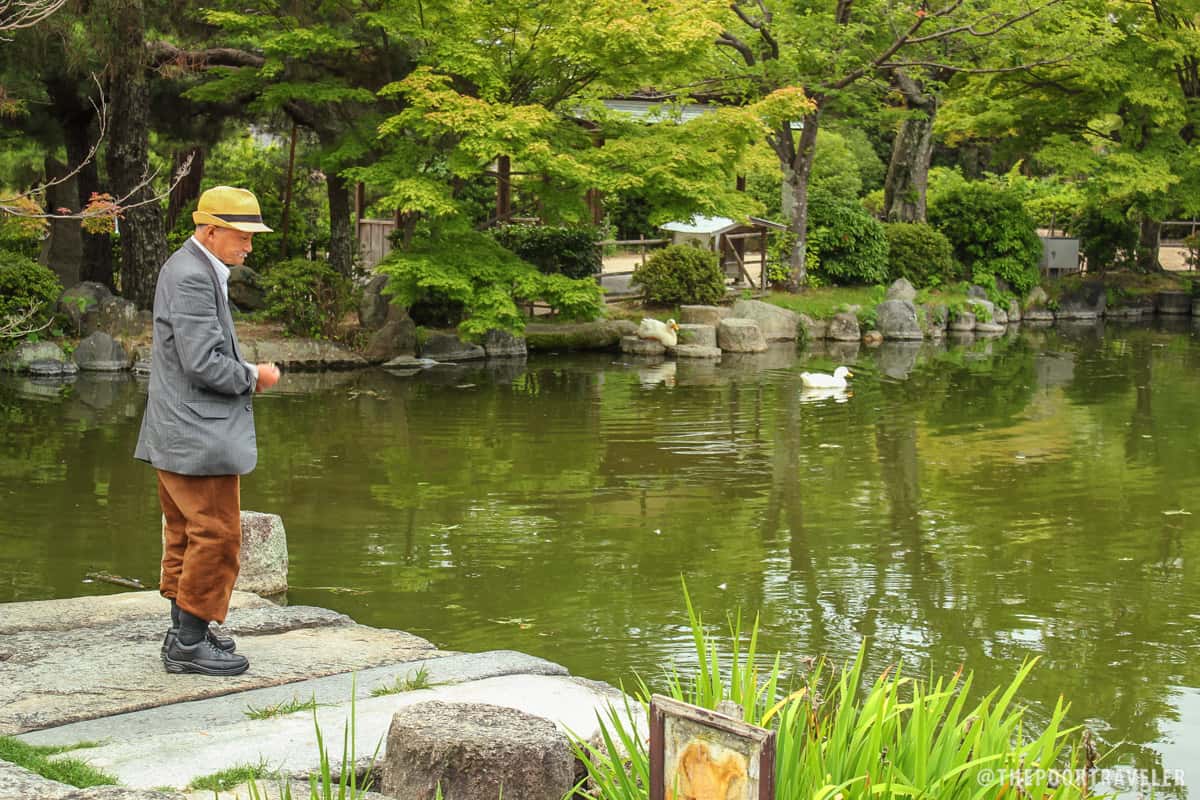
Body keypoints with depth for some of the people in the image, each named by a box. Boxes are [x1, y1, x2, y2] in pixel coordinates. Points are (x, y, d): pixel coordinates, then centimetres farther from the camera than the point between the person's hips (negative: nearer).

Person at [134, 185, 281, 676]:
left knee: (186, 536, 16)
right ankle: (191, 642, 2)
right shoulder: (192, 277, -19)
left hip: (179, 434, 11)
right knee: (216, 534, -5)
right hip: (199, 437, -11)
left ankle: (185, 633, 25)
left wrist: (246, 372, 8)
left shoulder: (192, 269, 15)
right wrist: (253, 377, -8)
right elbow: (204, 364, -23)